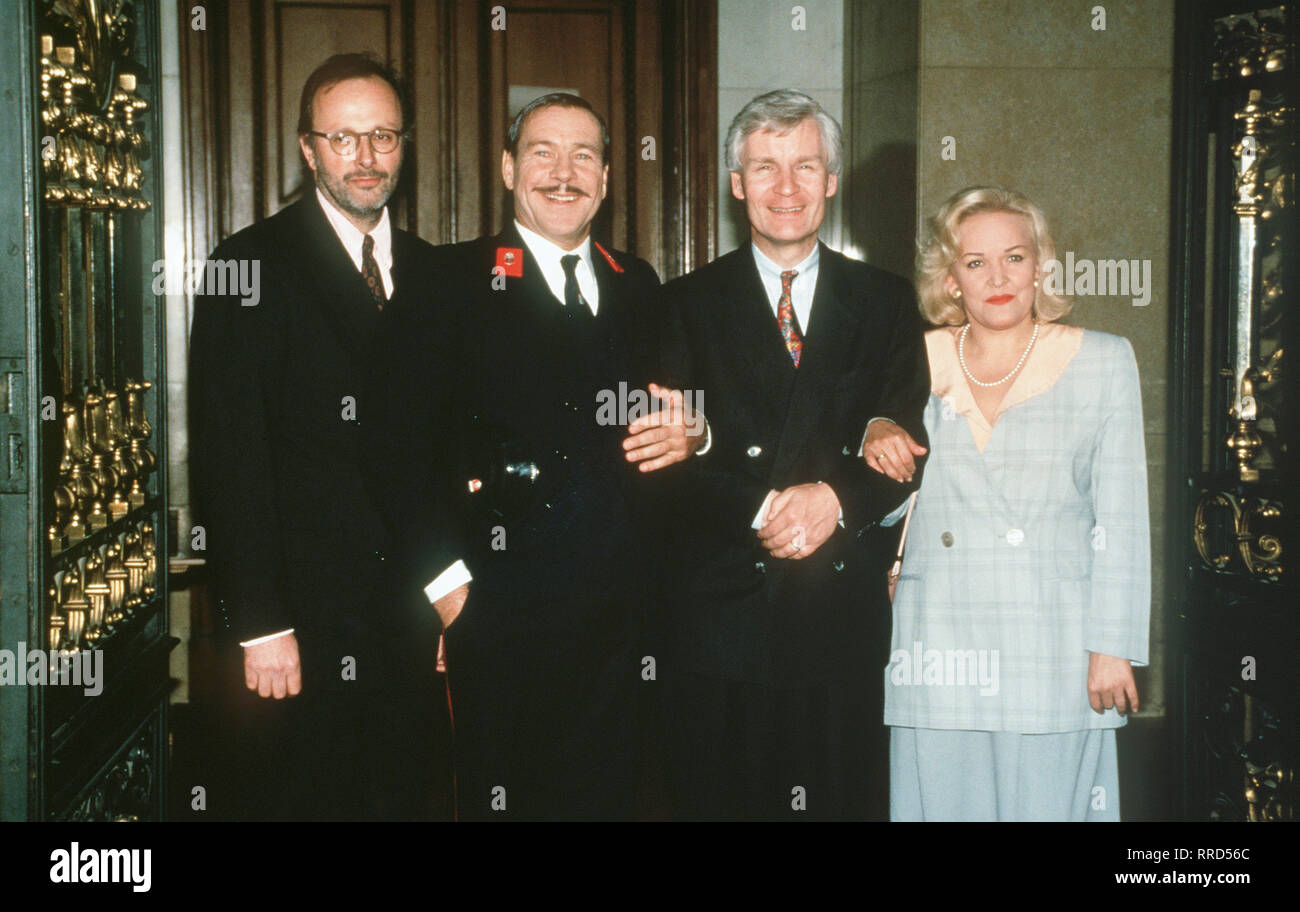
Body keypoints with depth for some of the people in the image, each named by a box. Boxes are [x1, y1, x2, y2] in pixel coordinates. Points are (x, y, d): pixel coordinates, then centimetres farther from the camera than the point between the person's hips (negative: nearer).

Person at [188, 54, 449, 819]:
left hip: (411, 612, 5)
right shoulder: (252, 268, -6)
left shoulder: (430, 274, 11)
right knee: (305, 796, 7)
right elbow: (230, 459, -11)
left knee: (410, 795, 12)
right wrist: (261, 624, -15)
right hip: (303, 619, -5)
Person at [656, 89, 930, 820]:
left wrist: (836, 498, -16)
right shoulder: (688, 305, 6)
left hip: (844, 615, 1)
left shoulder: (886, 303, 10)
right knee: (719, 801, 5)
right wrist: (761, 509, -17)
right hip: (720, 615, -1)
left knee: (846, 802, 6)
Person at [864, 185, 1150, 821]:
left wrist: (1113, 648, -5)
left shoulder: (1103, 362, 4)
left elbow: (1121, 521, 1)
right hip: (938, 643, 2)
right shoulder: (918, 362, 7)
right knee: (940, 799, 4)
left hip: (1052, 647, -1)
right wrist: (873, 432, -5)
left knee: (1047, 802, 1)